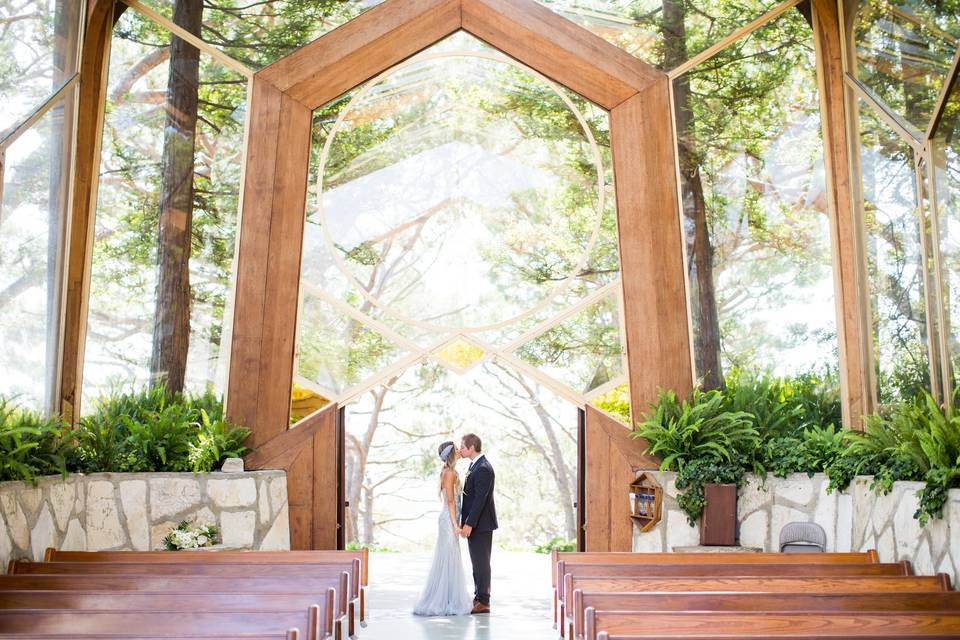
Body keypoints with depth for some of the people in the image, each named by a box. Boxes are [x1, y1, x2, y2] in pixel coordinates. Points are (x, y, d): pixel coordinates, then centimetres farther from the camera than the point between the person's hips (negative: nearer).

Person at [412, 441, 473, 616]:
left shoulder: (449, 472, 14)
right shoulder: (449, 472, -14)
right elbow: (450, 501, -17)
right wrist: (455, 524, -18)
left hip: (450, 520, 10)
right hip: (449, 520, -10)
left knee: (450, 561, 12)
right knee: (448, 560, -5)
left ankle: (444, 601, 17)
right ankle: (444, 602, 0)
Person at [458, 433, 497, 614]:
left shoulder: (483, 469, -18)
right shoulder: (475, 465, 14)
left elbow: (480, 499, -22)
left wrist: (469, 524, -22)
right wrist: (466, 522, 15)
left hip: (481, 524, -10)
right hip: (474, 524, 10)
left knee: (481, 563, -4)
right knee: (477, 563, 14)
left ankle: (483, 602, 1)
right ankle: (479, 598, 21)